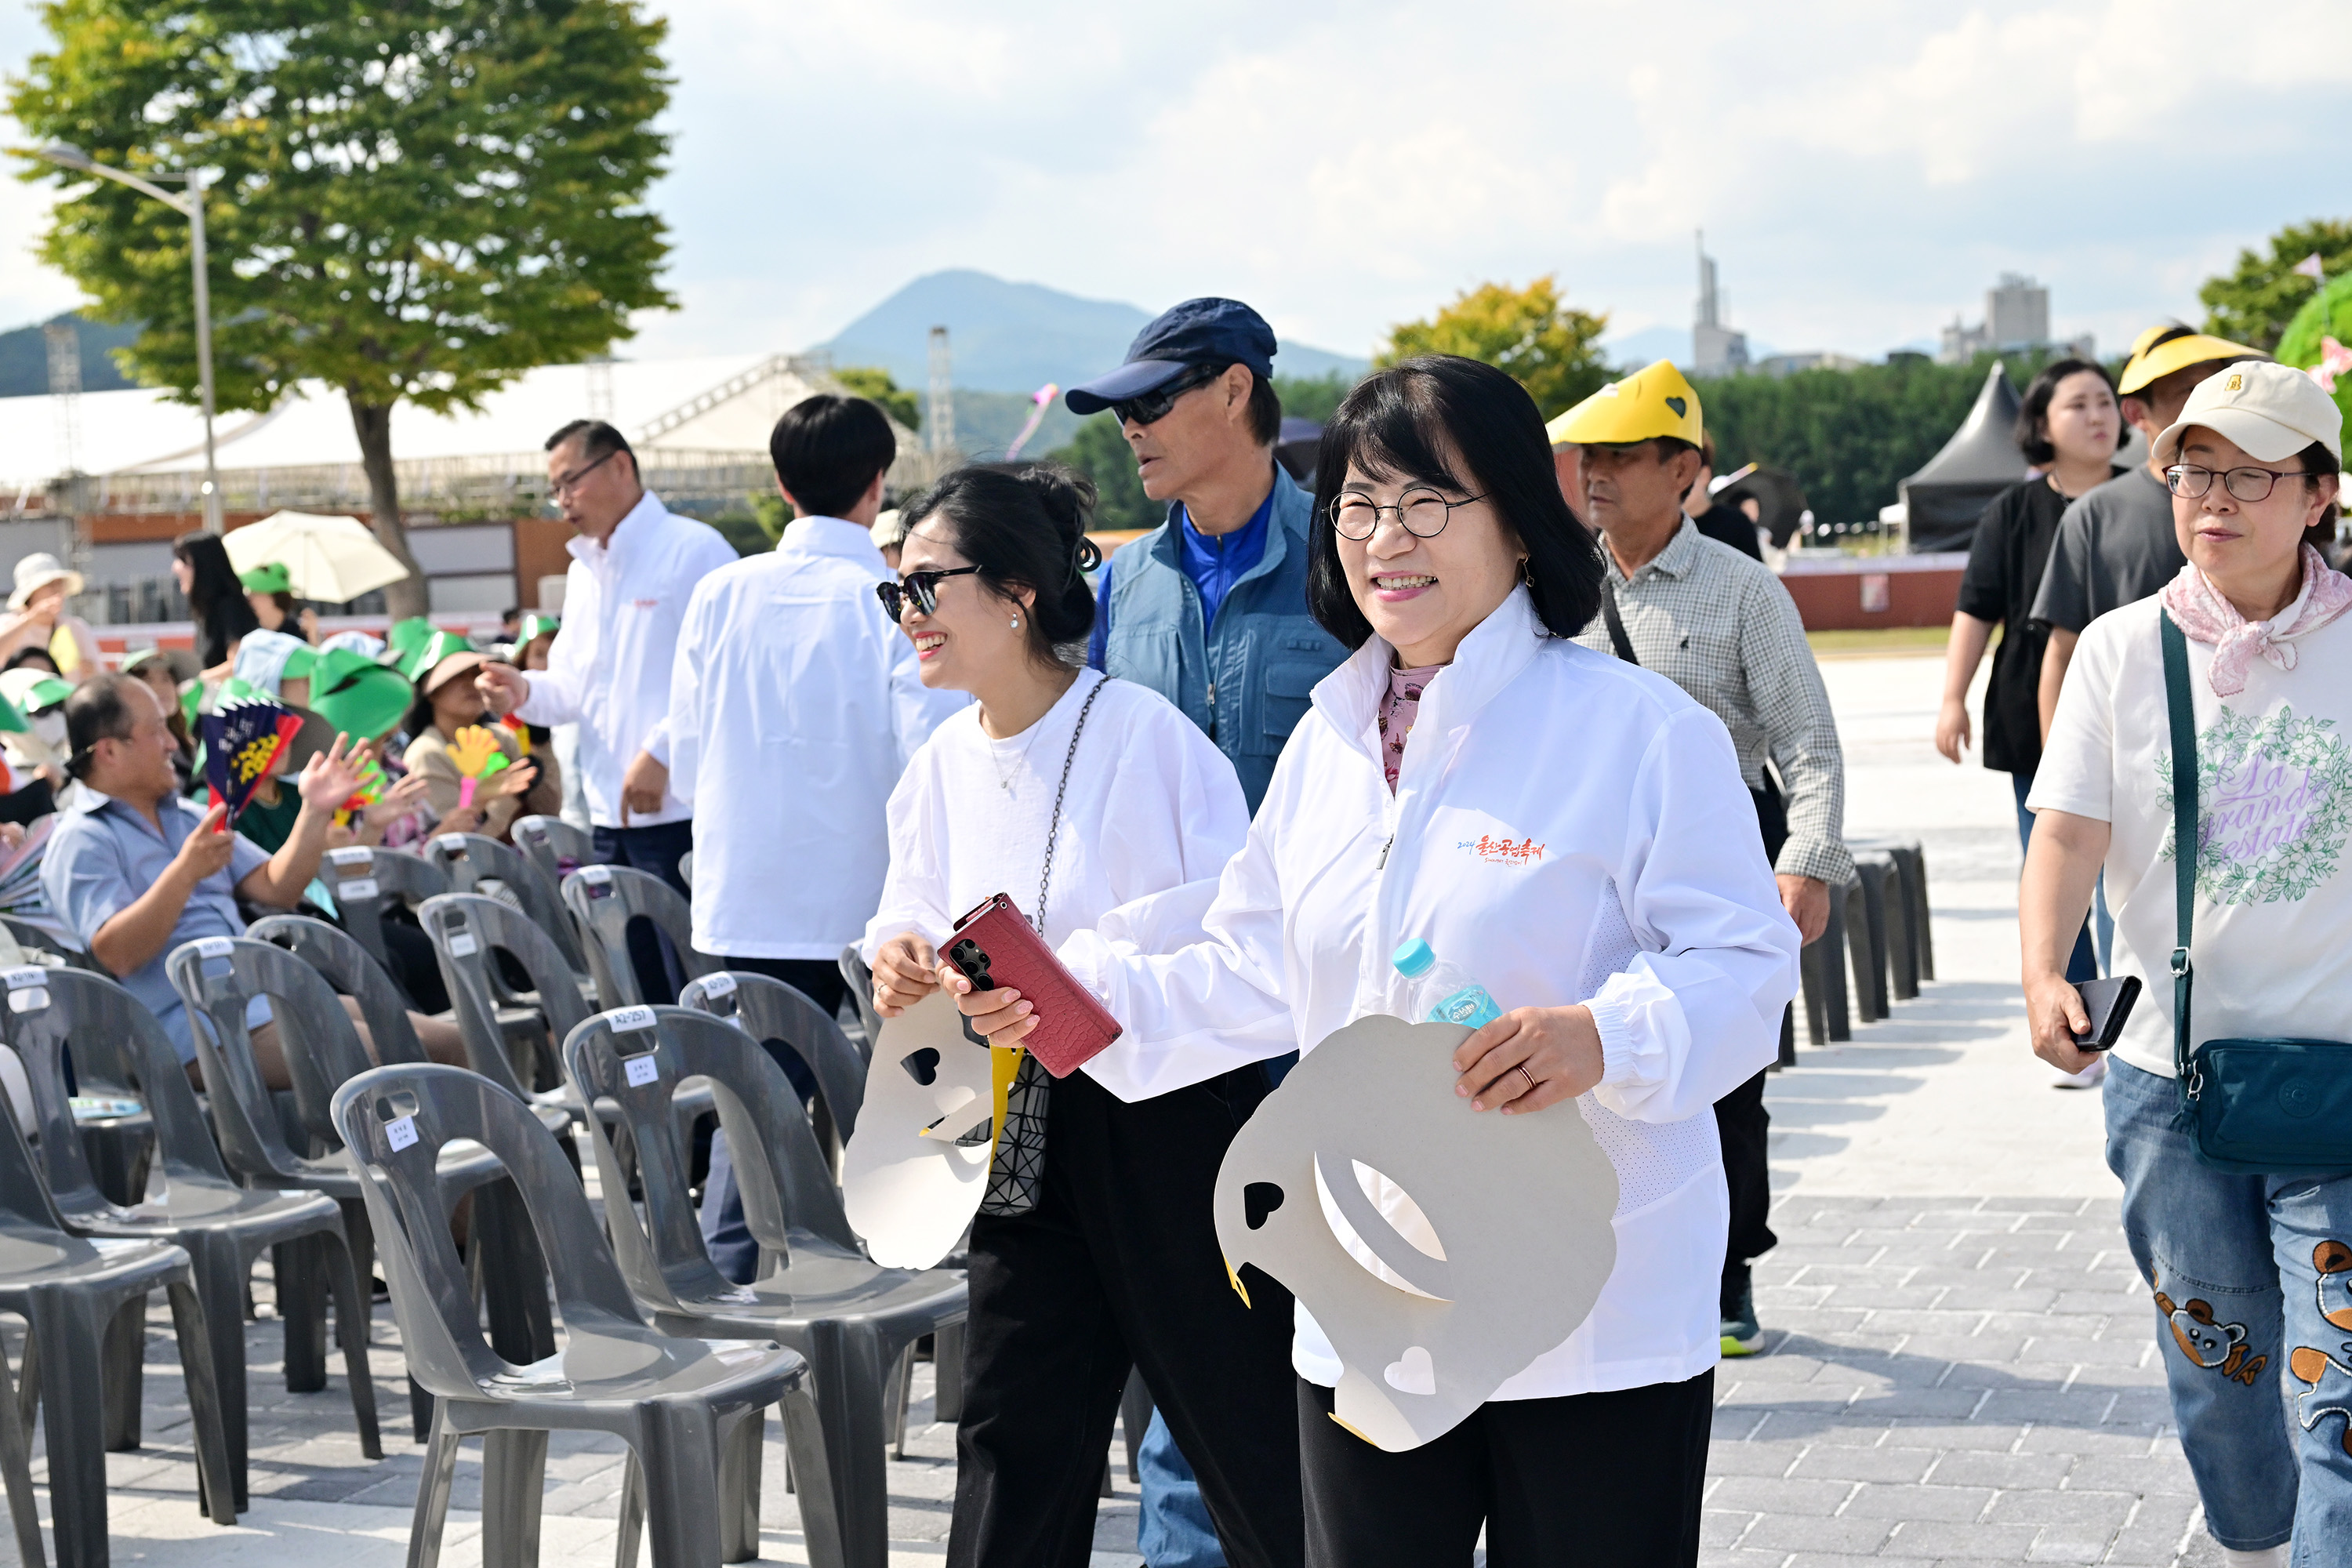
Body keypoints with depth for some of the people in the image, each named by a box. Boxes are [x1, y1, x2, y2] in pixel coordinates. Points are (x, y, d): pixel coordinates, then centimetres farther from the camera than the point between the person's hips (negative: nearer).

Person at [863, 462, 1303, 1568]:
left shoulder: (1145, 735, -13)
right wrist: (900, 962, -7)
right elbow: (915, 921, 17)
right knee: (1014, 1431, 10)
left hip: (1167, 1114, -6)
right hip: (1024, 1126, 6)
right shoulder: (942, 766, 7)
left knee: (1241, 1415, 3)